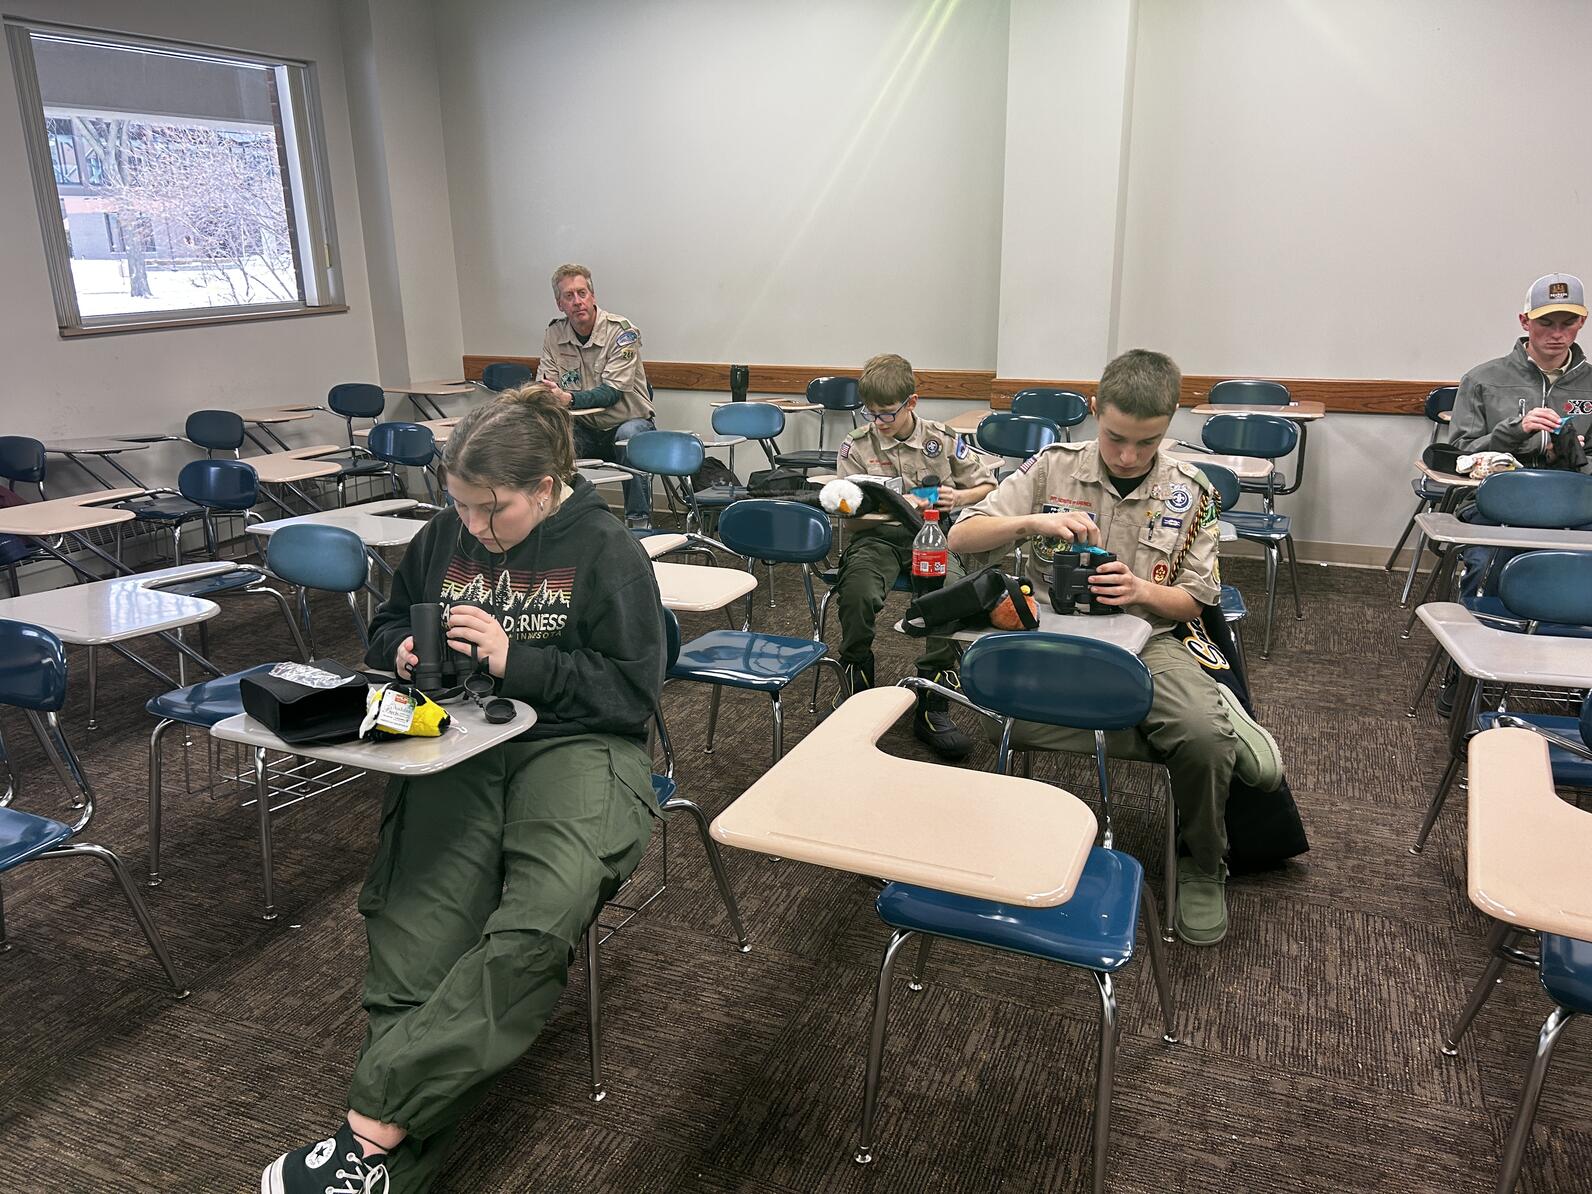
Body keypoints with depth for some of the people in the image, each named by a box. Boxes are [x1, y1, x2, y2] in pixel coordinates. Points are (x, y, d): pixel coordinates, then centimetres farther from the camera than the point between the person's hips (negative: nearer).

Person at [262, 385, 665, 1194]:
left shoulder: (606, 552, -1)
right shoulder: (444, 537, 14)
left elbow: (633, 691, -5)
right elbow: (386, 625, 29)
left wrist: (517, 661, -13)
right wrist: (404, 652, 4)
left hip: (575, 744, -4)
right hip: (458, 747, 4)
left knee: (539, 924, -34)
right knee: (417, 938, -24)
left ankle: (374, 1119, -30)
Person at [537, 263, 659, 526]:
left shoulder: (622, 331, -13)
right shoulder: (554, 334, 1)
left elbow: (612, 392, -22)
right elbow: (543, 387, 0)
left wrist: (568, 398, -38)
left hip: (628, 422, -4)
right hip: (586, 430, 4)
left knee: (629, 435, -37)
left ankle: (639, 522, -25)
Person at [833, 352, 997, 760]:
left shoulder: (942, 440, 5)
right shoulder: (856, 447, 2)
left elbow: (987, 484, 15)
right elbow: (852, 516, -1)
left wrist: (959, 497, -8)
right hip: (876, 537, -1)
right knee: (857, 596, -34)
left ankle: (930, 706, -16)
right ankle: (857, 691, -9)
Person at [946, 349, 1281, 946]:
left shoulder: (1190, 492, 2)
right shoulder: (1052, 467, 0)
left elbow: (1194, 602, 6)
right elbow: (960, 538, -3)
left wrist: (1141, 590, -17)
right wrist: (1032, 521, -22)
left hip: (1146, 641, 0)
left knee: (1203, 736, -31)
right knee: (1021, 724, -32)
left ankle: (1204, 869, 2)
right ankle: (1216, 719, -11)